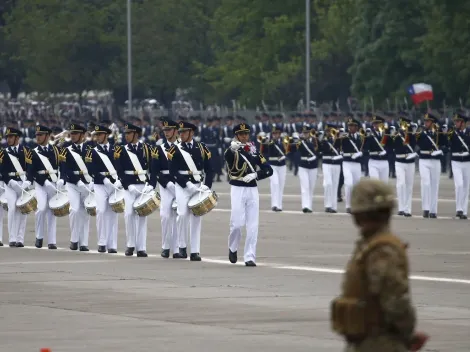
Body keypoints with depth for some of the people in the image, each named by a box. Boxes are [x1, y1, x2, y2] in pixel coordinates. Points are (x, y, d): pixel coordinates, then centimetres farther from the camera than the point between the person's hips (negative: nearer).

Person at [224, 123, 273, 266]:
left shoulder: (254, 151, 10)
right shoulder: (232, 151, -2)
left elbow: (269, 170, 6)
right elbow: (227, 157, -27)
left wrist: (255, 175, -12)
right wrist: (232, 148, -49)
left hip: (252, 190, 4)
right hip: (237, 190, -4)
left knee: (253, 226, -1)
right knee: (237, 223, -6)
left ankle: (250, 257, 3)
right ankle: (232, 248, 21)